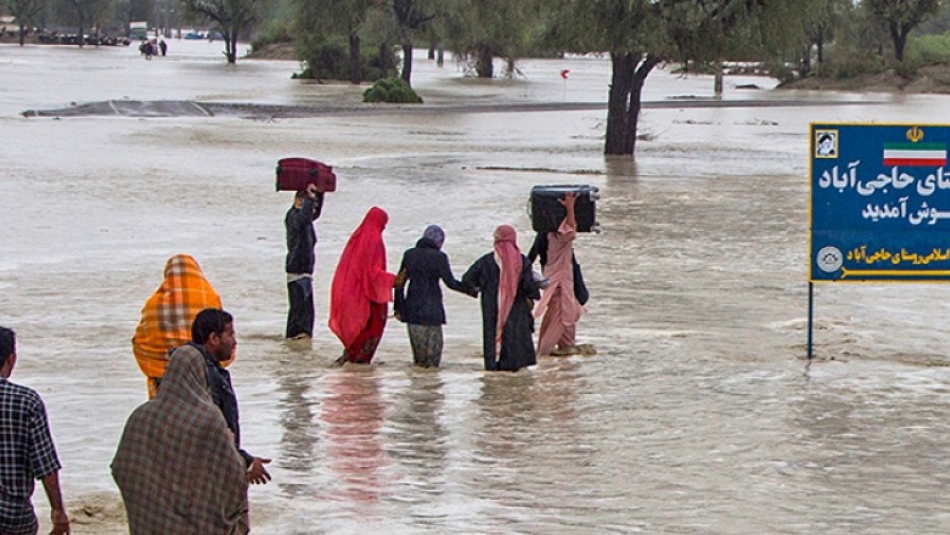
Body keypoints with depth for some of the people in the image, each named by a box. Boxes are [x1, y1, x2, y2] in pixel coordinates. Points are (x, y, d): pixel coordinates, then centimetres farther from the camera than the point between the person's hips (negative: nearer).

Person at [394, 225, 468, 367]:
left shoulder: (409, 254, 6)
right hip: (432, 306, -4)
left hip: (412, 306, 4)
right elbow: (450, 282, -8)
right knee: (434, 342, 5)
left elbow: (400, 282, 7)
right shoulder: (439, 257, -8)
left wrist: (399, 307, 12)